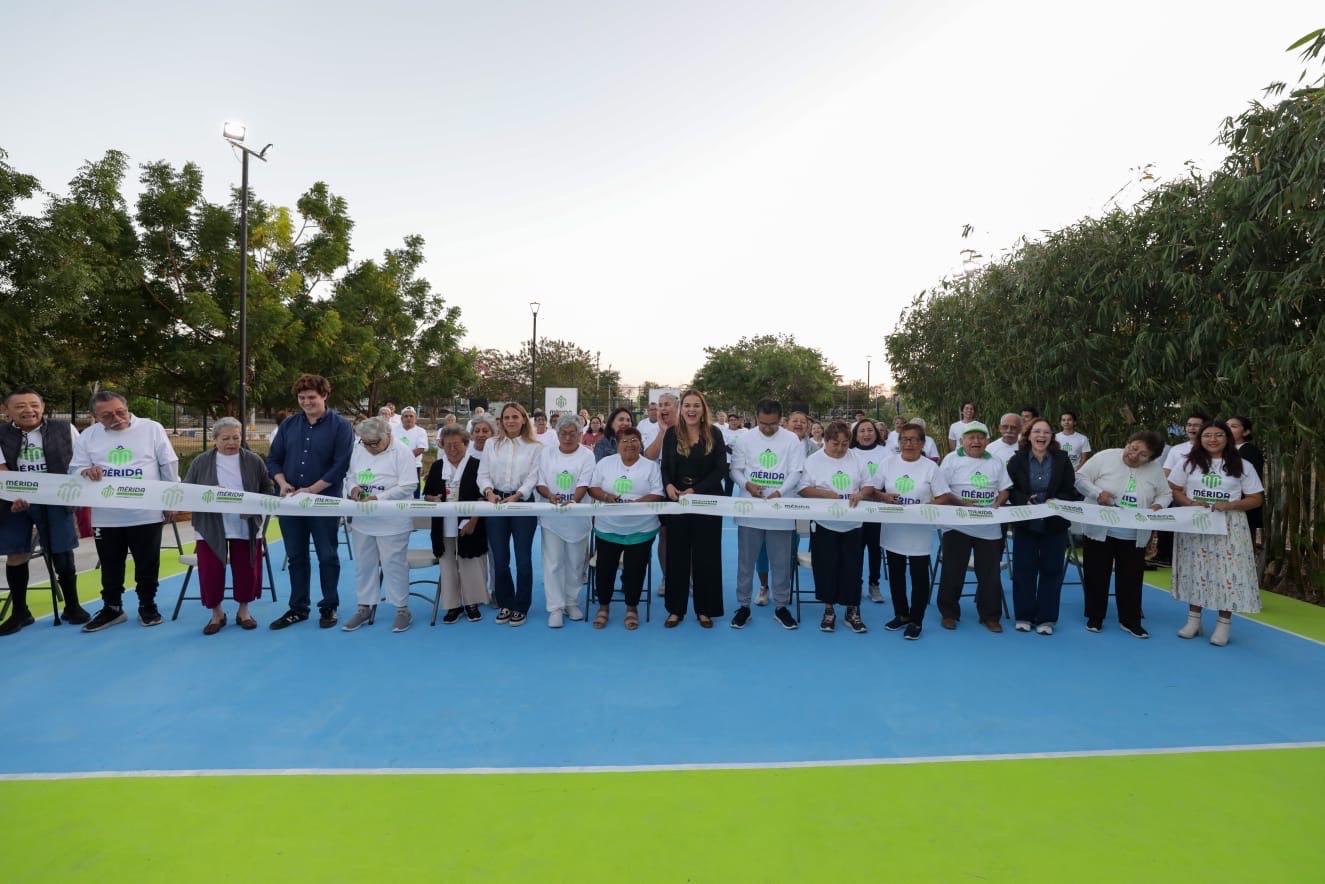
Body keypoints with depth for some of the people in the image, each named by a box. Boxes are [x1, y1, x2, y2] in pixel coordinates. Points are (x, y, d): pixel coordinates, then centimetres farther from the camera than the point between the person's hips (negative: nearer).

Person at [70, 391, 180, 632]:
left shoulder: (152, 429, -3)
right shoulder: (87, 436, 4)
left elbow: (169, 466, 2)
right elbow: (74, 469, 8)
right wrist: (86, 472, -17)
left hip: (147, 514, -2)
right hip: (106, 517, 2)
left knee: (147, 565, 8)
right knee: (110, 566, 14)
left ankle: (147, 606, 23)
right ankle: (112, 608, 29)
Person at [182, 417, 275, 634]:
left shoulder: (254, 461, 2)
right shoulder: (201, 462, 2)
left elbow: (269, 489, 6)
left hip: (245, 528, 0)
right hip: (210, 529, 0)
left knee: (246, 570, 4)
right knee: (210, 572, 0)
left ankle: (244, 610, 23)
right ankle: (216, 613, 20)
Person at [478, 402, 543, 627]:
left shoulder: (535, 447, 2)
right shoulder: (491, 444, 11)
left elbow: (534, 477, -5)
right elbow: (483, 474, 6)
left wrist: (517, 496, -19)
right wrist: (489, 492, -13)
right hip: (496, 504, 3)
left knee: (523, 559, 1)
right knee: (500, 559, 7)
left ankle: (521, 607, 15)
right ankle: (505, 604, 23)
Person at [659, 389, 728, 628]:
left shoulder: (714, 433, -1)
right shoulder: (671, 434, 4)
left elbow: (721, 468, -5)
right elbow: (664, 467, 4)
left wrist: (695, 490, -14)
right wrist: (668, 485, -18)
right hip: (676, 501, 1)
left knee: (706, 555, 5)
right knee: (677, 554, 6)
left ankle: (704, 609, 17)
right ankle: (676, 608, 17)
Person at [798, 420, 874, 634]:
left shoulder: (857, 460, 6)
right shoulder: (814, 461, -3)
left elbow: (869, 486, 8)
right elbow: (803, 489, -6)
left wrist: (860, 494, -13)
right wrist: (824, 493, -21)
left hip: (852, 524, 2)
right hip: (824, 524, -2)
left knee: (852, 567, 4)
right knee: (826, 567, 3)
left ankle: (852, 611, 17)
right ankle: (828, 610, 18)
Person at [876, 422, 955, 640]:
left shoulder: (931, 467, -6)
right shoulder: (889, 463, 2)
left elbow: (944, 498, -8)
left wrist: (924, 507, -20)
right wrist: (883, 496, -14)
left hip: (919, 532, -3)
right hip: (893, 530, 3)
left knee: (919, 576, 5)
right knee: (896, 574, 15)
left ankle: (916, 620, 18)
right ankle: (901, 615, 31)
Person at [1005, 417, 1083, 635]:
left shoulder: (1062, 459, 0)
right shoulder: (1017, 460, -2)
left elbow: (1071, 491, -1)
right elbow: (1009, 490, -2)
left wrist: (1056, 502, -20)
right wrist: (1024, 502, -21)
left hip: (1055, 524, 1)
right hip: (1025, 523, -1)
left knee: (1051, 570, 6)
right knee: (1024, 570, 4)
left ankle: (1046, 618, 17)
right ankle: (1024, 616, 16)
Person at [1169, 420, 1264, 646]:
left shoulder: (1242, 466, 3)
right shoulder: (1189, 463, 6)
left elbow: (1256, 498, 3)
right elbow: (1173, 489, 6)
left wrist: (1230, 505, -14)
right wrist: (1190, 503, -12)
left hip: (1228, 527, -1)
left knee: (1227, 572, -3)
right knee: (1195, 570, 5)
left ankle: (1223, 623, 8)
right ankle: (1193, 619, 14)